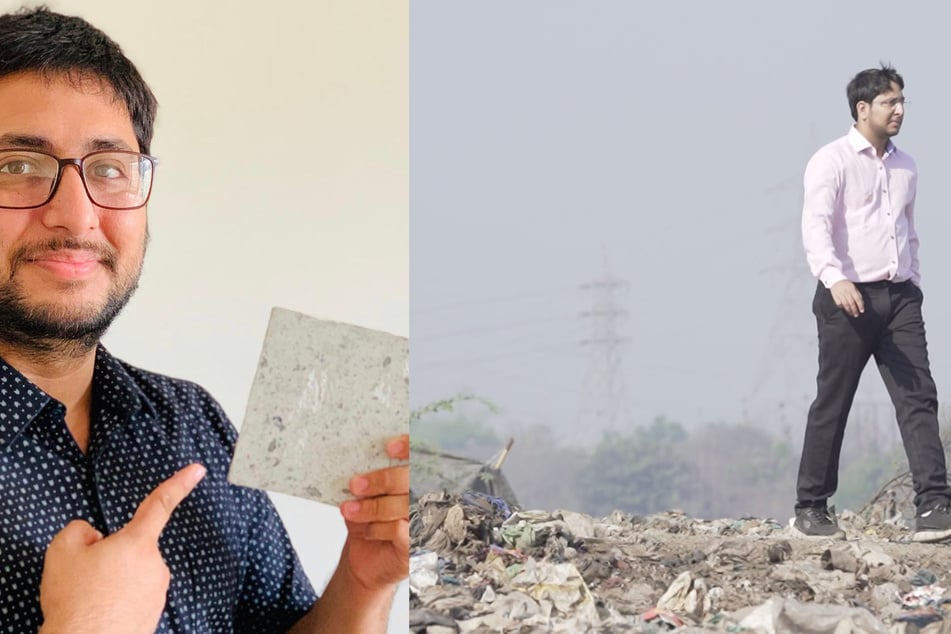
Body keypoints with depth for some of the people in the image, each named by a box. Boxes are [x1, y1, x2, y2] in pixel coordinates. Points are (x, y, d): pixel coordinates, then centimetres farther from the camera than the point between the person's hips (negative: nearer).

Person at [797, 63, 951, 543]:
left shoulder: (906, 167, 17)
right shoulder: (832, 161, -4)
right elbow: (815, 225, -16)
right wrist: (835, 278, -30)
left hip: (899, 296, 6)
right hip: (848, 297, -6)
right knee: (832, 404, 0)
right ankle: (811, 509, 11)